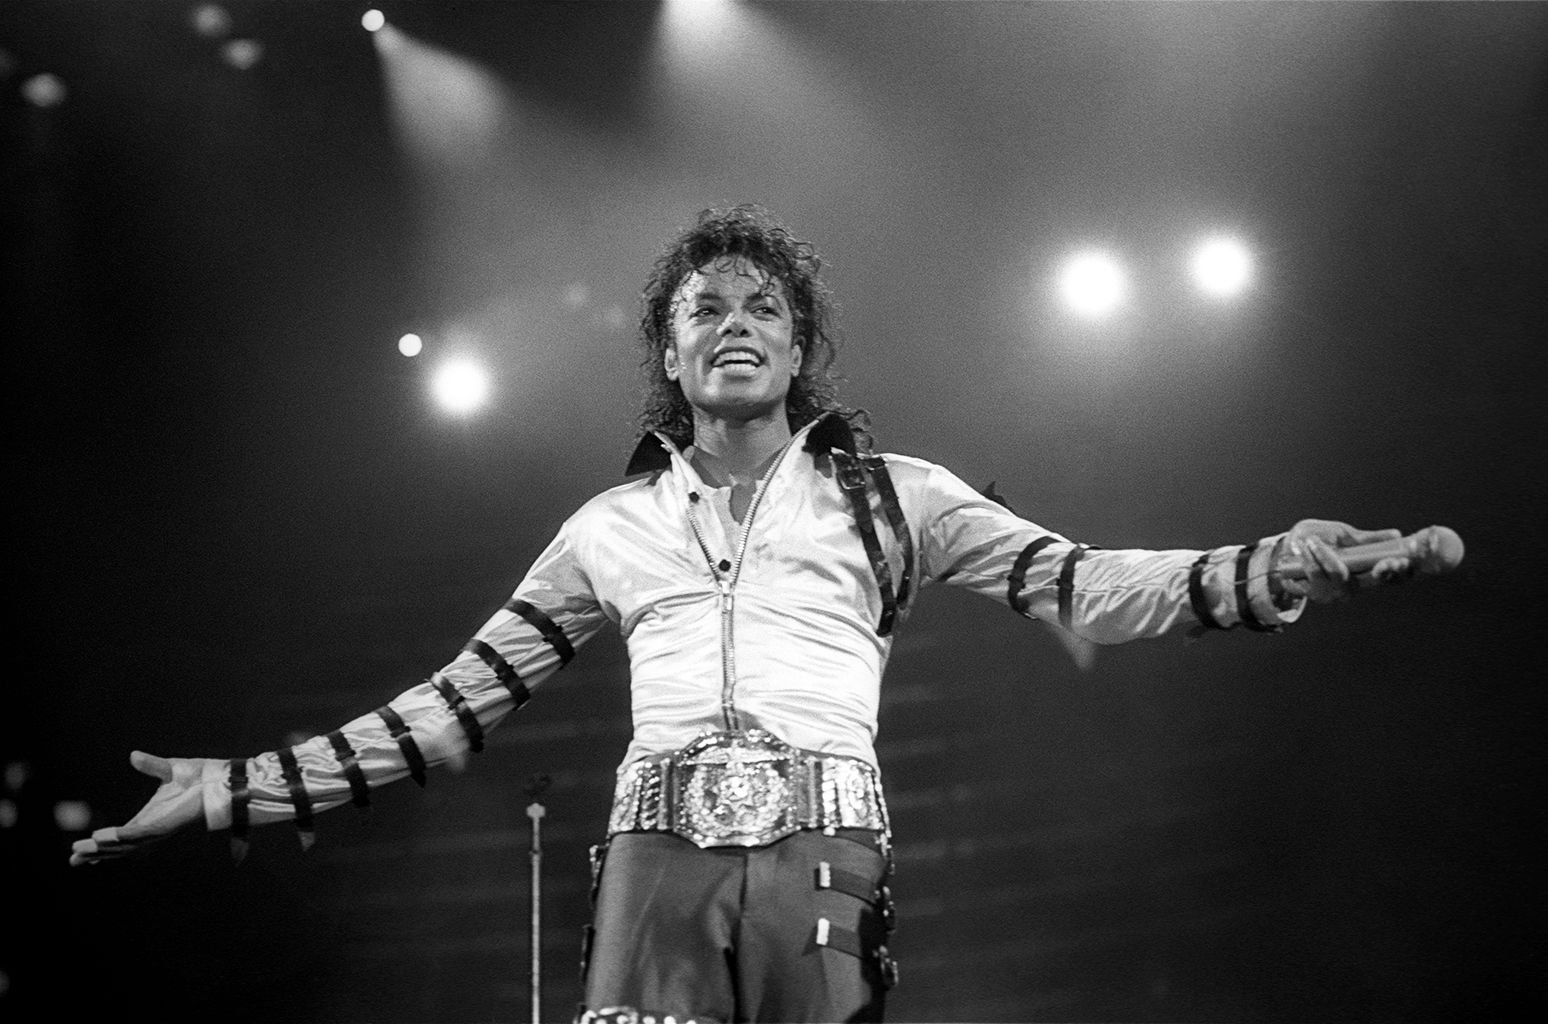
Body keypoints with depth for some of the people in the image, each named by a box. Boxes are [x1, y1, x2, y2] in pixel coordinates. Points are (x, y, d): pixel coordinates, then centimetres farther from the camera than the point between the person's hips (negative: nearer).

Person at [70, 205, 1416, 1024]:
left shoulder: (885, 496, 13)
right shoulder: (614, 524, 17)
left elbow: (1075, 586, 6)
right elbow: (458, 703, 17)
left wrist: (1274, 568, -10)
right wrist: (234, 788, 12)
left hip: (822, 867, -1)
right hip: (655, 862, 1)